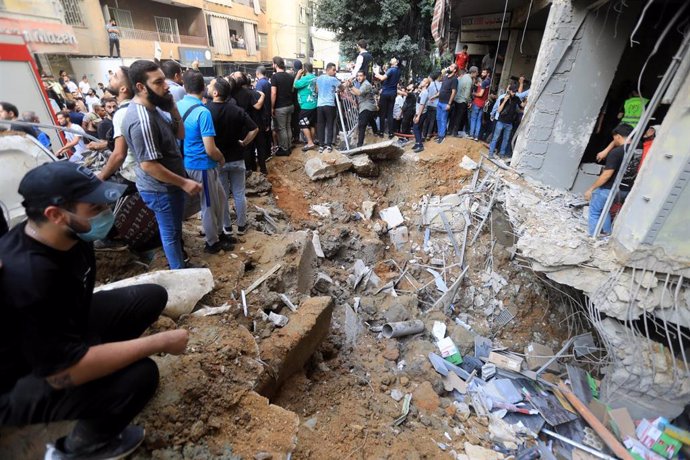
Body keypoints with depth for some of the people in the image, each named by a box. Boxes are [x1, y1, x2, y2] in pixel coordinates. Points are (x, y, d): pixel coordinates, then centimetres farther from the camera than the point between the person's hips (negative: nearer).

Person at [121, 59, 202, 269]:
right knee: (171, 233, 8)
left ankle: (180, 264, 43)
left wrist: (173, 108, -8)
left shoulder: (152, 108, 3)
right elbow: (148, 165, -28)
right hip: (161, 190, -9)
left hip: (167, 185, 9)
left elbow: (180, 134, 6)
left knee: (173, 230, 24)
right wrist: (184, 183, -24)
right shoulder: (141, 120, -27)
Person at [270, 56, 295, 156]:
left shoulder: (275, 76, -13)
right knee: (288, 127, 15)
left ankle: (284, 149, 7)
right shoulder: (290, 76, 8)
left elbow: (273, 93, -18)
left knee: (281, 128, 1)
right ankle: (289, 147, 22)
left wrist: (272, 108, -14)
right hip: (290, 105, 7)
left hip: (280, 107, -7)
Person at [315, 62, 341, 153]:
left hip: (319, 105, 4)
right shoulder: (333, 79, -5)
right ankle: (329, 145, 2)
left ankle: (321, 145, 6)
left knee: (320, 126, 6)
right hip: (330, 105, -4)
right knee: (330, 126, 3)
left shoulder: (319, 78, 12)